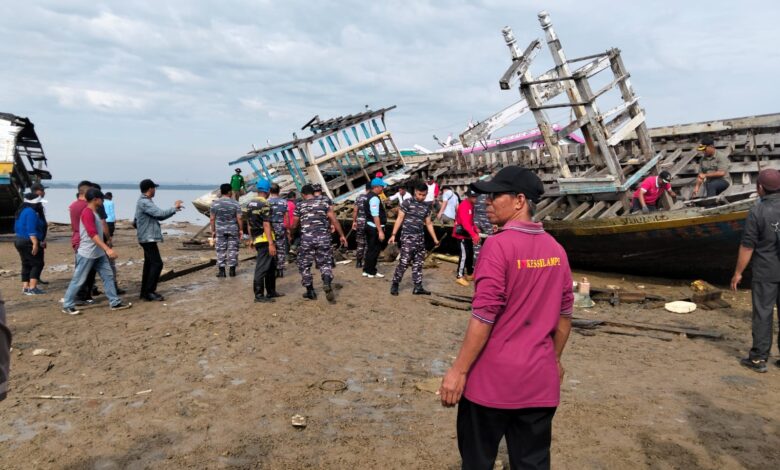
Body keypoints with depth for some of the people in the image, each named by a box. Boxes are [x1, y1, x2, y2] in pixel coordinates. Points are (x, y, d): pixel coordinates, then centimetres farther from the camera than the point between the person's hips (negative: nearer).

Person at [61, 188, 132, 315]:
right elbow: (93, 234, -28)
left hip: (99, 253, 9)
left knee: (108, 276, 6)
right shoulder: (87, 213, -18)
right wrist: (107, 249, -34)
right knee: (78, 280, 0)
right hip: (87, 254, -9)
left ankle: (115, 303, 9)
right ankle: (67, 306, 11)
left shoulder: (94, 212, 13)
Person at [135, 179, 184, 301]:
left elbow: (159, 216, 19)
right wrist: (174, 208, -12)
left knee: (149, 264, 13)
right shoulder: (145, 203, -18)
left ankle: (145, 291, 19)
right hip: (148, 238, -11)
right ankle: (149, 292, -10)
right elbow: (160, 213, -27)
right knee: (157, 264, -11)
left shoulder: (144, 202, 16)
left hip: (147, 238, 11)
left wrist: (174, 209, 11)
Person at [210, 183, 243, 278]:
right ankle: (232, 270, 11)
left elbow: (212, 219, -2)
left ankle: (221, 271, 6)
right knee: (233, 249, 8)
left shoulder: (215, 204, -3)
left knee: (221, 250, 6)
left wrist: (213, 231, 6)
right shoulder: (235, 203, -6)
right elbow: (239, 218, -8)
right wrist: (241, 230, 1)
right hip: (233, 229, 0)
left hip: (220, 230, 1)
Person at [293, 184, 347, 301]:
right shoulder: (324, 203, 8)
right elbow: (334, 220, 3)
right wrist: (341, 235, 8)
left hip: (307, 238, -1)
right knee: (325, 263, 10)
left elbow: (294, 225, 10)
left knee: (304, 265, 13)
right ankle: (327, 284, -17)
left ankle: (310, 291, 17)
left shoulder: (299, 205, 6)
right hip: (323, 237, 1)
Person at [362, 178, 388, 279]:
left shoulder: (369, 196, 11)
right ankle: (371, 272, 12)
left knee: (370, 249, 18)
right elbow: (375, 216, -25)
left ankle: (367, 270, 26)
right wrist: (380, 231, -25)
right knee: (374, 250, 2)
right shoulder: (375, 198, -20)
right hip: (375, 228, -10)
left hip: (369, 225, 10)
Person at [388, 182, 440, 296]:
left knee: (418, 263, 8)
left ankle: (418, 287, 13)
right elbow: (399, 219, -5)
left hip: (420, 238, 5)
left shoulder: (426, 206, 11)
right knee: (404, 262, -8)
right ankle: (394, 284, 4)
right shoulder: (407, 203, -4)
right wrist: (393, 234, -10)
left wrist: (435, 239, 15)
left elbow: (428, 223, 17)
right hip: (408, 236, -5)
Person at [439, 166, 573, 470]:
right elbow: (564, 313, 10)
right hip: (539, 379, 6)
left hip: (492, 378, -6)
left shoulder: (498, 245, -16)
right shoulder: (555, 249, 3)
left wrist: (458, 370, -12)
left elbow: (484, 316, -19)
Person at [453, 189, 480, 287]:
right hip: (462, 233, -10)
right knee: (464, 255, -11)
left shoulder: (471, 205, 11)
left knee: (470, 254, 15)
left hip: (468, 234, 10)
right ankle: (460, 277, -5)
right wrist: (474, 235, -40)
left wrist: (475, 229, 6)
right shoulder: (464, 206, -21)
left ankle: (470, 274, 27)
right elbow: (465, 222, -31)